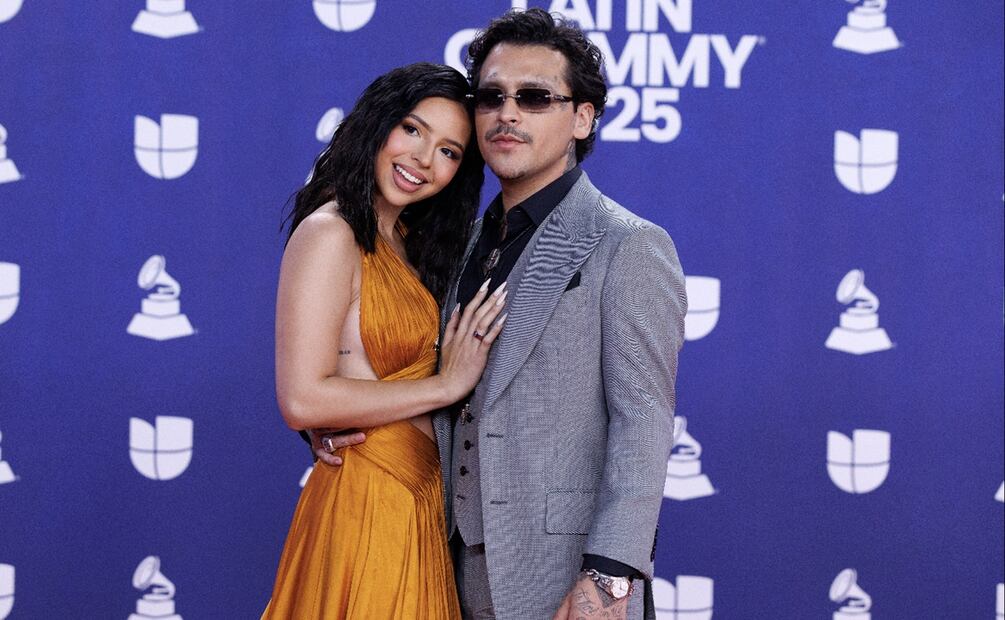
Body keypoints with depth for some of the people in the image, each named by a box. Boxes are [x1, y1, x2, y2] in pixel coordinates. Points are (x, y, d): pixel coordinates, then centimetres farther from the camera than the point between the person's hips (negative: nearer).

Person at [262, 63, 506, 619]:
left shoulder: (407, 241, 13)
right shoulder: (329, 234, -13)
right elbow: (303, 401, -21)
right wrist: (446, 384, -15)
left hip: (418, 502, 8)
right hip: (366, 503, -8)